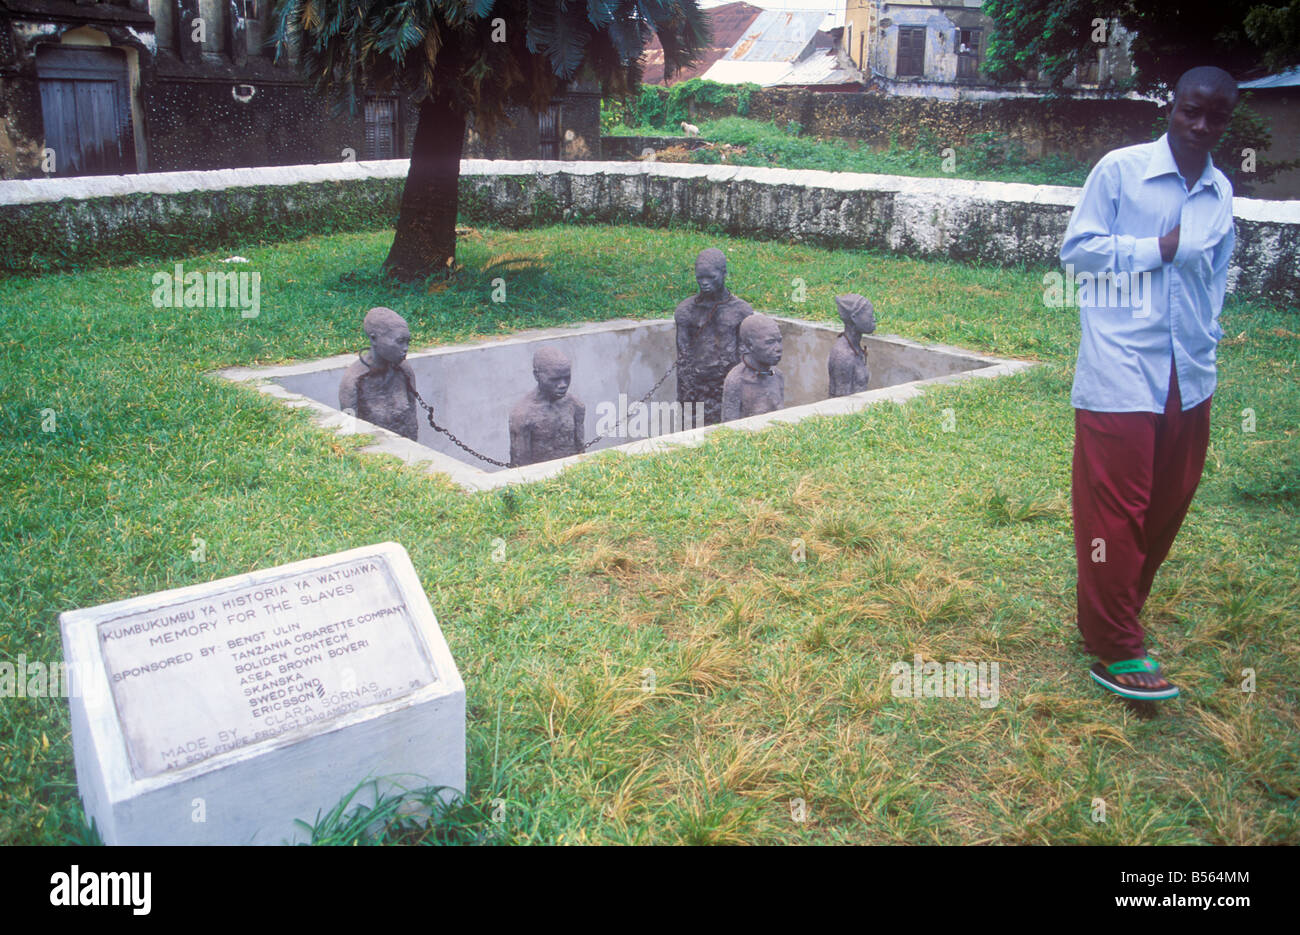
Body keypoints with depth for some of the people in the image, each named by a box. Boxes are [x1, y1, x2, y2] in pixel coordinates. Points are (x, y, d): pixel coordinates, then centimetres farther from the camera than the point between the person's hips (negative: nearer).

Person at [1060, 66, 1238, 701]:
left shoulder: (1221, 193, 13)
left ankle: (1119, 617, 26)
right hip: (1120, 370, -6)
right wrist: (1159, 248, -11)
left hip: (1188, 375, 6)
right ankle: (1116, 650, 2)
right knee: (1115, 511, -5)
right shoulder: (1120, 170, -4)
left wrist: (1207, 343, 17)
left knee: (1166, 508, 10)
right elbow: (1076, 249, -6)